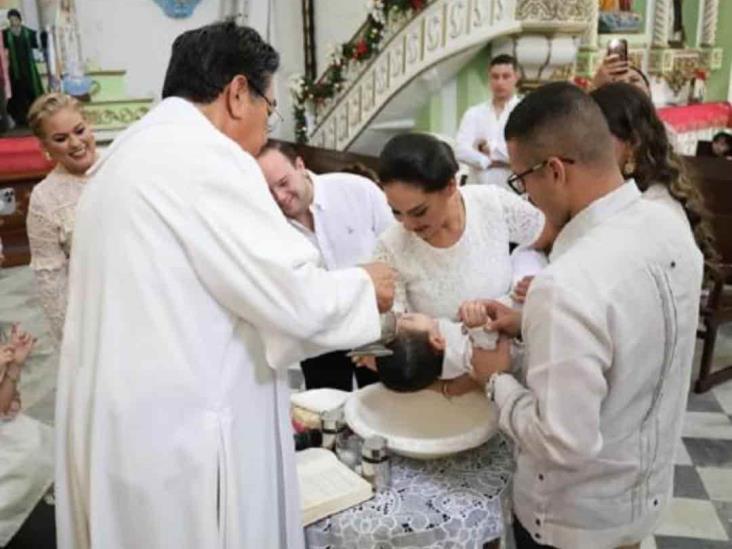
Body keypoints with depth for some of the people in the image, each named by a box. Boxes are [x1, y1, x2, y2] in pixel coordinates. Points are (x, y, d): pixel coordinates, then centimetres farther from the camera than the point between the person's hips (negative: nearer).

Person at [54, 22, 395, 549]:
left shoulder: (130, 154, 14)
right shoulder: (206, 156, -17)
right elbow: (293, 299, -19)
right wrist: (364, 287, 1)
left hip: (122, 427, 9)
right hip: (175, 437, -9)